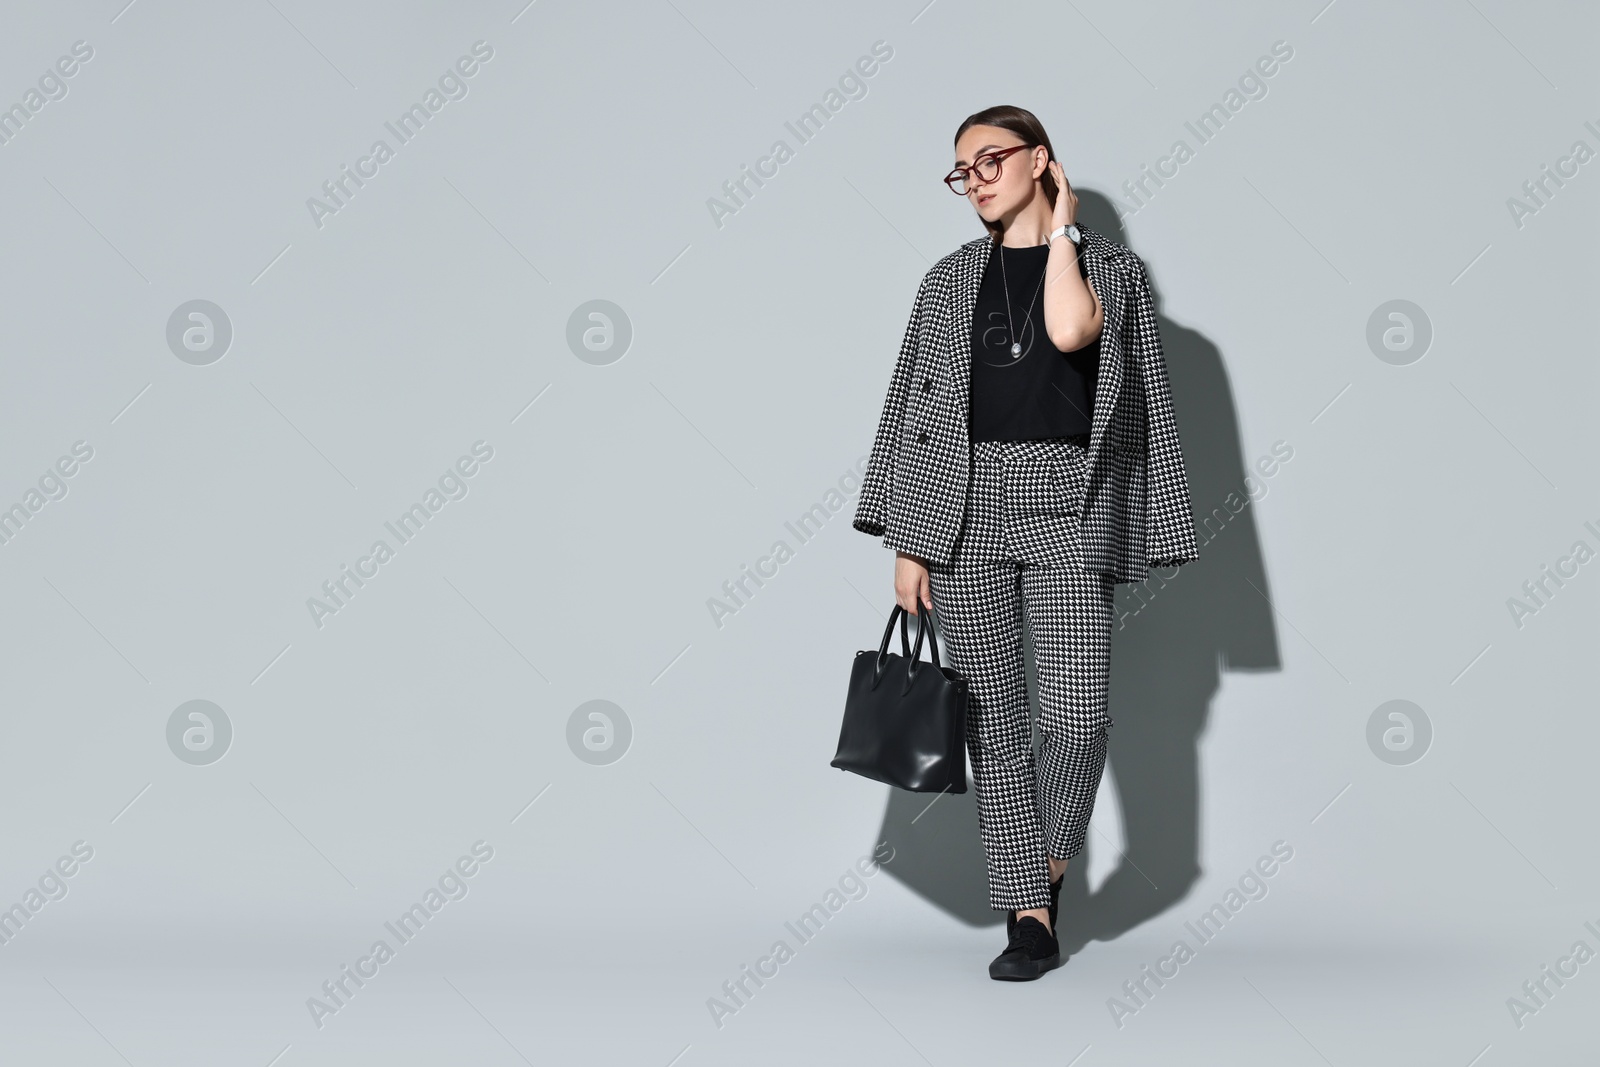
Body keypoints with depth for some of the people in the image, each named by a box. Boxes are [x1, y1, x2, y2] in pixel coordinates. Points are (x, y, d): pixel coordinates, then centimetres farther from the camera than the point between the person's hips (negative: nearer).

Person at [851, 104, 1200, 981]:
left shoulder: (1111, 268, 7)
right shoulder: (950, 280, 13)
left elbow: (1069, 331, -16)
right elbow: (908, 406, 11)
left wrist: (1060, 228, -2)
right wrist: (907, 543, 4)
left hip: (1068, 507, -2)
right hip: (964, 511, 2)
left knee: (1078, 716, -12)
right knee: (993, 719, 0)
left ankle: (1049, 855, 16)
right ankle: (1030, 912, 8)